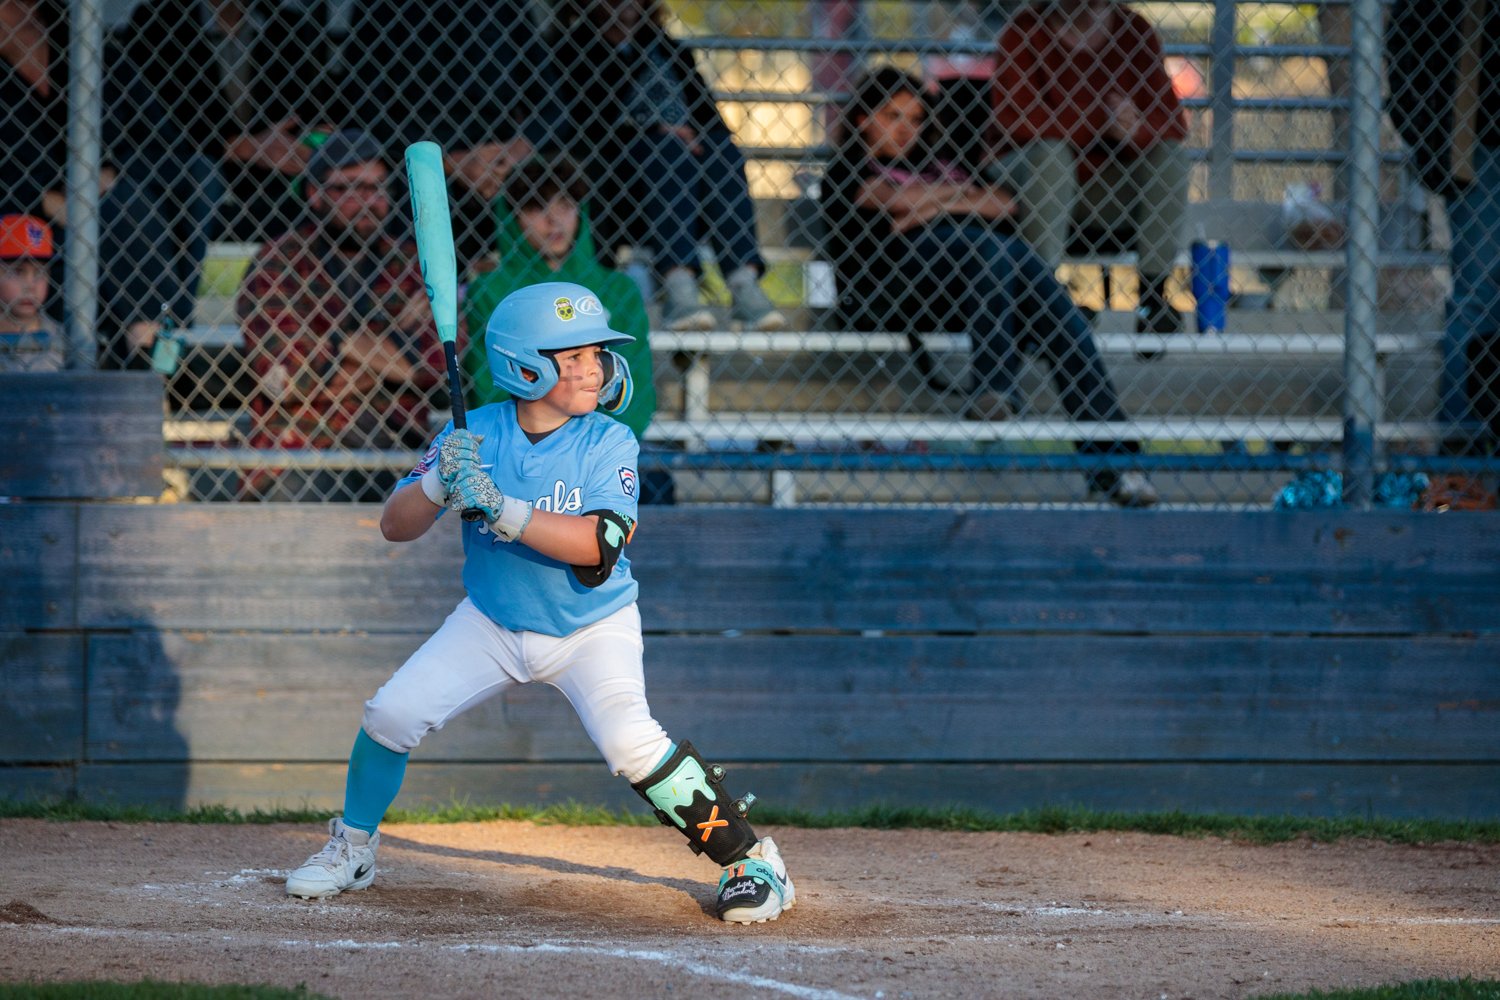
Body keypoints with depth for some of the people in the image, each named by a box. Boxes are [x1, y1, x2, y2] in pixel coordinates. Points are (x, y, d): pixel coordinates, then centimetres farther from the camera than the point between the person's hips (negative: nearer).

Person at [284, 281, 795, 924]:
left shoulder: (609, 444, -17)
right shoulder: (472, 435, -12)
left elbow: (598, 546, -31)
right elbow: (395, 527, -13)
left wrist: (498, 507, -38)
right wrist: (439, 484, -34)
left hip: (592, 629, -3)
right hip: (493, 623, 3)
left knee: (629, 741, -25)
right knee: (393, 713, -7)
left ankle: (750, 858, -12)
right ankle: (352, 847, 18)